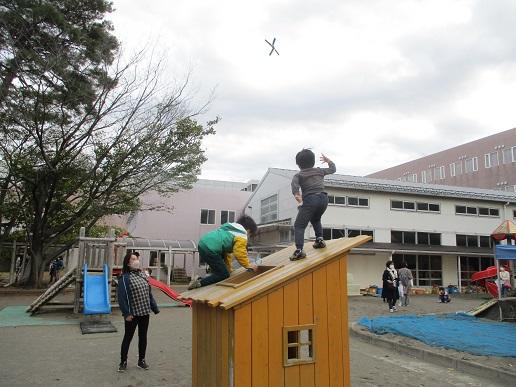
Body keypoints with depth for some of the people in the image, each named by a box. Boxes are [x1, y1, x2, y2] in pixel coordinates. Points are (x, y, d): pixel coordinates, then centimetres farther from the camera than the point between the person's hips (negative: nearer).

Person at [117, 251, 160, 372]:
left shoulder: (143, 275, 8)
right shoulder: (124, 278, -12)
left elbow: (149, 293, 12)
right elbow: (121, 296, -16)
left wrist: (155, 308, 10)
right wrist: (126, 313, -20)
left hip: (145, 312, 6)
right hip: (132, 314, -6)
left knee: (143, 337, 15)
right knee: (128, 337, 7)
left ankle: (141, 360, 28)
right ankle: (123, 361, 22)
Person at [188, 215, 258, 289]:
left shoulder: (231, 228, 28)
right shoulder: (242, 236, 2)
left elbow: (228, 252, 30)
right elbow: (240, 255, -6)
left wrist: (228, 269, 33)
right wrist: (249, 265, 11)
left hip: (202, 244, 10)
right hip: (210, 249, -10)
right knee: (224, 274, -1)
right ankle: (199, 282, -11)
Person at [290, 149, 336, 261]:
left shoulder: (299, 175, 9)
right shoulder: (319, 171, 21)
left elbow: (294, 183, -13)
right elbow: (333, 169, 37)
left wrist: (296, 194, -24)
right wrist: (328, 161, 52)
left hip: (310, 199, -5)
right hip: (323, 198, 5)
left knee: (299, 226, -3)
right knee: (315, 219, 34)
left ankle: (299, 250, -18)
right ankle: (319, 239, 20)